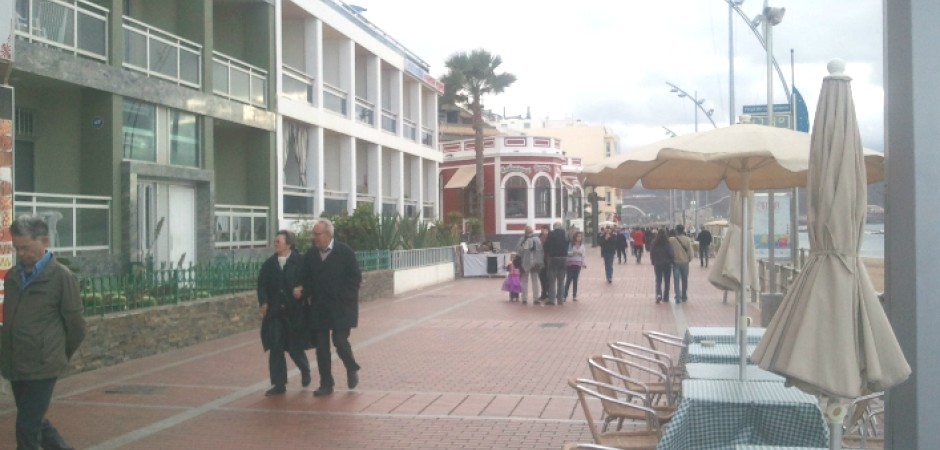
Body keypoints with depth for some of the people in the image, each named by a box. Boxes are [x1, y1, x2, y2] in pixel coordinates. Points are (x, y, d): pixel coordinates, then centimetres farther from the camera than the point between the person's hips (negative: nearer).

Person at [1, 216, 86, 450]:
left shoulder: (62, 277, -9)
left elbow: (75, 325, -3)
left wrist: (61, 356, 8)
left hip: (42, 366, -6)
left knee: (27, 427, -4)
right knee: (36, 423, 15)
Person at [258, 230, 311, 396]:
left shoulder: (300, 262, -6)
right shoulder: (269, 264, 6)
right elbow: (262, 284, 7)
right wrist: (263, 302, -5)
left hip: (295, 312, -3)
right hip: (274, 312, 4)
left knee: (294, 348, 3)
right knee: (275, 348, 1)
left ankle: (305, 370, 35)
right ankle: (279, 384, 9)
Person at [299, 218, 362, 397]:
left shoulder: (345, 252, -6)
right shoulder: (311, 255, 6)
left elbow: (356, 277, -6)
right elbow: (307, 279, 14)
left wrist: (344, 298, -12)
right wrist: (305, 293, -5)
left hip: (341, 307, -4)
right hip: (319, 308, 4)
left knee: (340, 341, -10)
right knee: (321, 346, 4)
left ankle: (352, 369, 20)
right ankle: (326, 384, 14)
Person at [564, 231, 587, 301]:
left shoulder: (582, 245, 9)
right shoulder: (571, 244, -3)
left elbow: (583, 256, 13)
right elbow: (567, 253, -9)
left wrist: (583, 263, 4)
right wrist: (573, 252, -22)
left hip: (578, 264, 4)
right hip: (570, 263, -4)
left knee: (575, 280, 5)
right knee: (569, 279, -6)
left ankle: (574, 296, 9)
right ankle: (565, 295, 1)